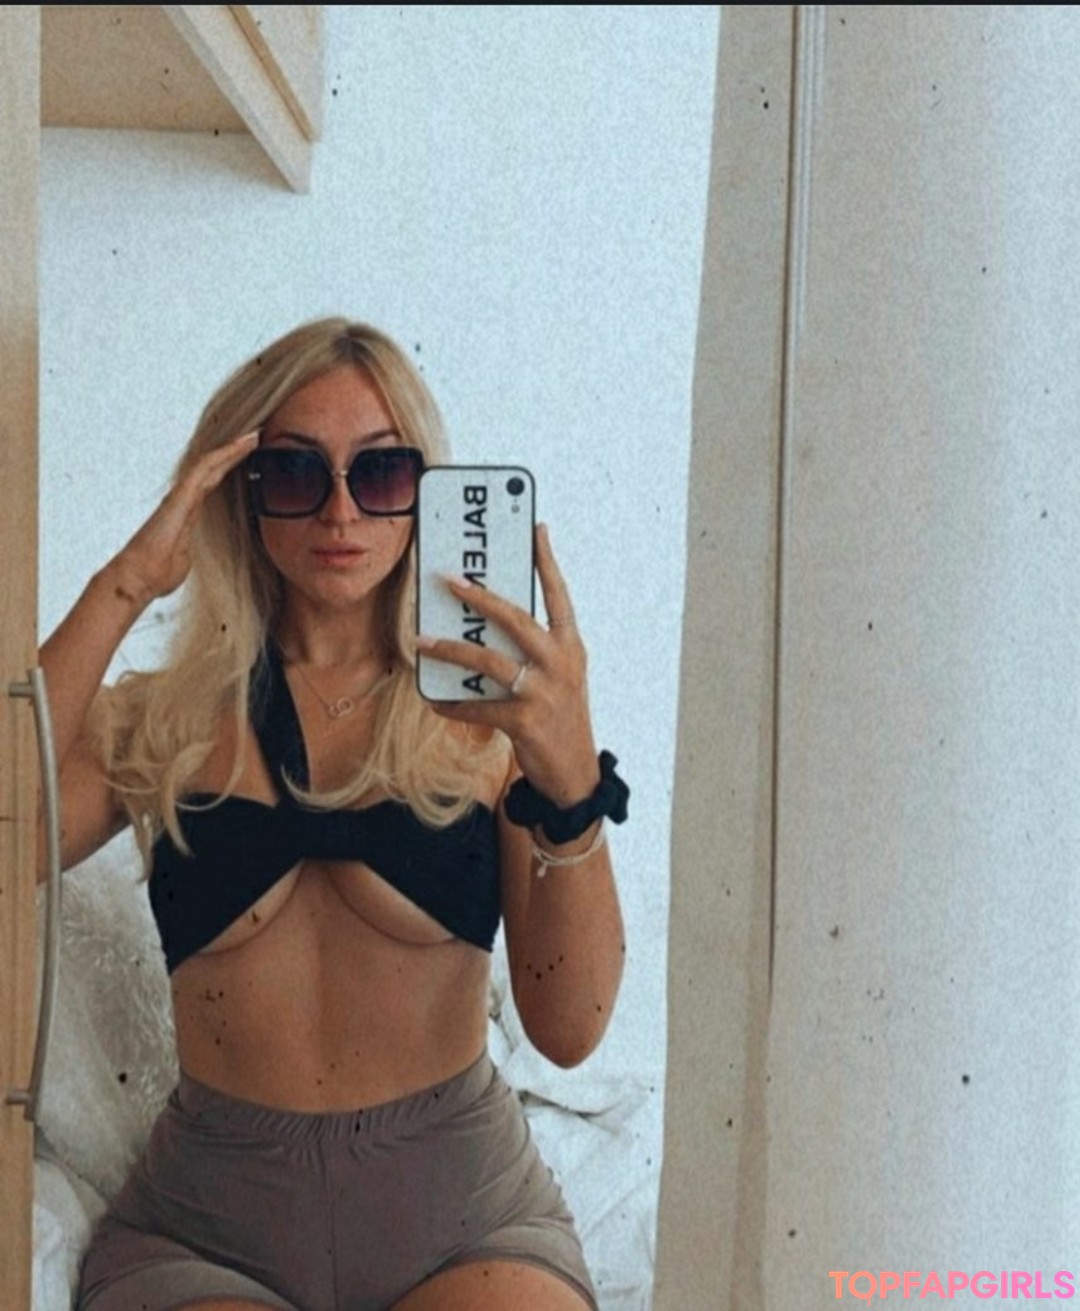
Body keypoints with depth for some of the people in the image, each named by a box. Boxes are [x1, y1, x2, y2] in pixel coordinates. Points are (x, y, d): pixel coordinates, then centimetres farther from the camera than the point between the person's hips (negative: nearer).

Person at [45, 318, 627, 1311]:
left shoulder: (490, 712, -1)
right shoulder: (157, 726, 2)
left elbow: (569, 1030, -11)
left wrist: (571, 782, -27)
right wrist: (122, 590, -16)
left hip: (463, 1217, 0)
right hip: (205, 1228, 1)